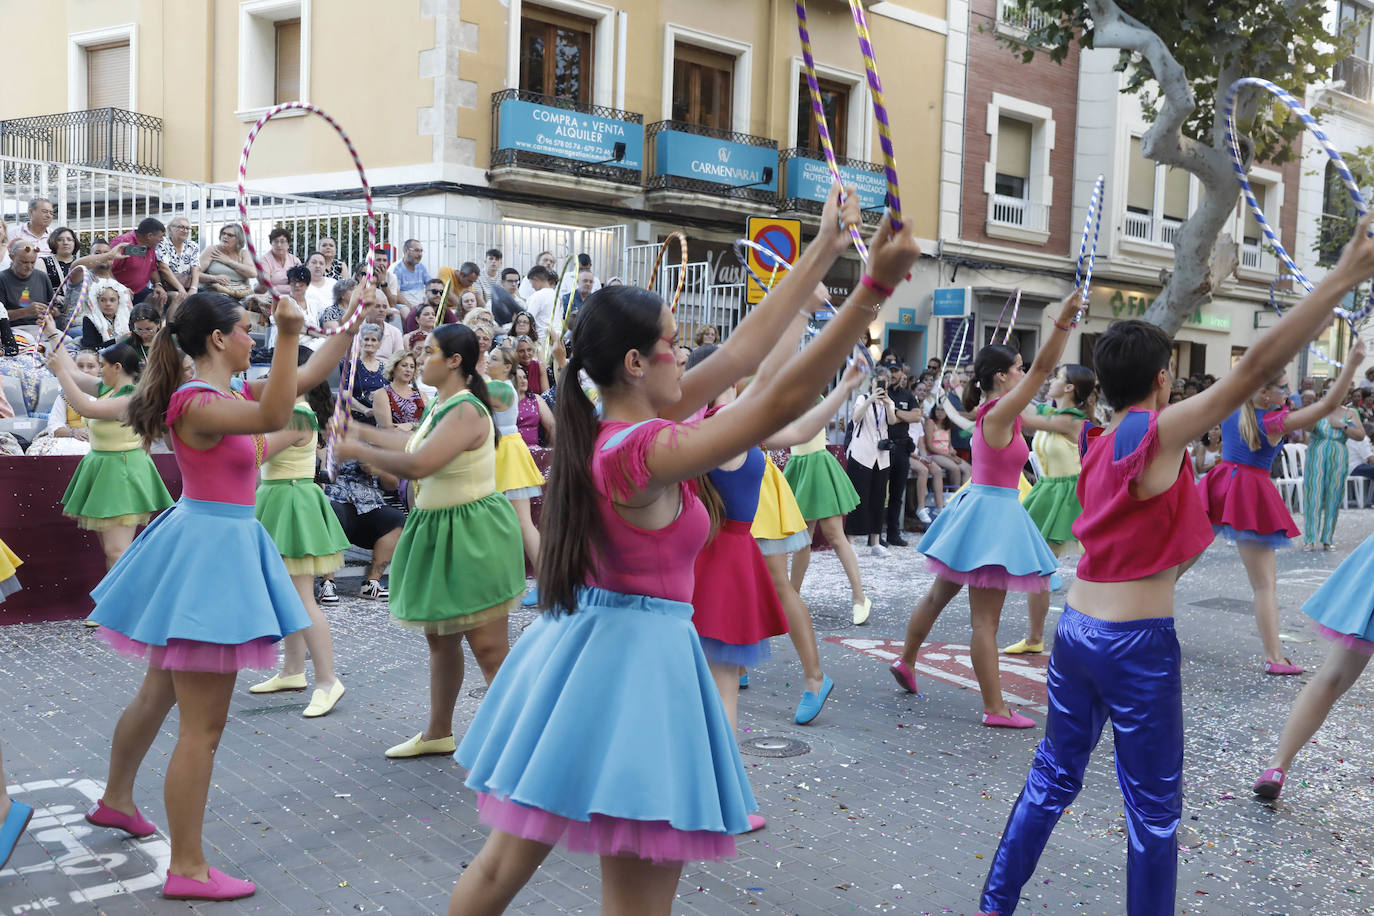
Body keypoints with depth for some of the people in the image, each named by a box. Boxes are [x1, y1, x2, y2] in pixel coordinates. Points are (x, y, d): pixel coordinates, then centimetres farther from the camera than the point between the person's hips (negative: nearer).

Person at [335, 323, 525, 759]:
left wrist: (358, 451, -17)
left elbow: (417, 464, -31)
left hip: (473, 533, -10)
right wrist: (362, 432, 25)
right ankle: (438, 733, 36)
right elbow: (415, 444, 24)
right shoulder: (440, 404, 9)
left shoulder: (466, 412, -22)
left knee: (489, 647, -6)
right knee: (440, 637, 21)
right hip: (437, 528, 10)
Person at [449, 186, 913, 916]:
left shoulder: (611, 427, 3)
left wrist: (825, 248, 8)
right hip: (637, 656, -9)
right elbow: (783, 400, -27)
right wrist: (875, 286, -29)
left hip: (585, 638, 9)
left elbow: (742, 350, 6)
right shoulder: (647, 450, -21)